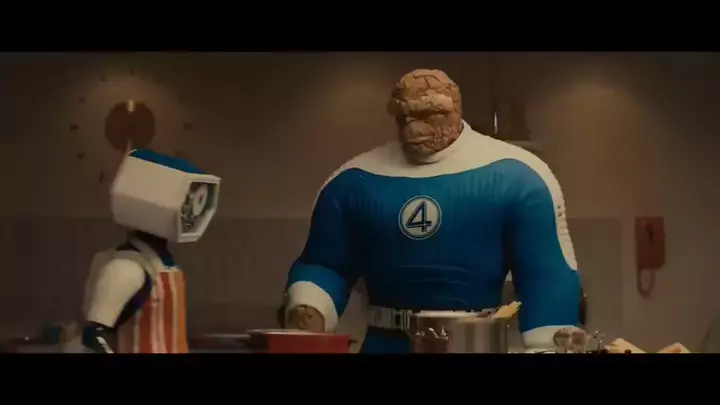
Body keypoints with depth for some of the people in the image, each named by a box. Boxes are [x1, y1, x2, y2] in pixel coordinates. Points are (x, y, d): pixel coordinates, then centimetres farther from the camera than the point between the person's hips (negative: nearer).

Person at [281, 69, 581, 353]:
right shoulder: (351, 180, 2)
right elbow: (324, 265, 8)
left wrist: (547, 349, -12)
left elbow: (549, 274, -6)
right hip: (385, 345, 2)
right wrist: (308, 312, -11)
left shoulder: (514, 175, -6)